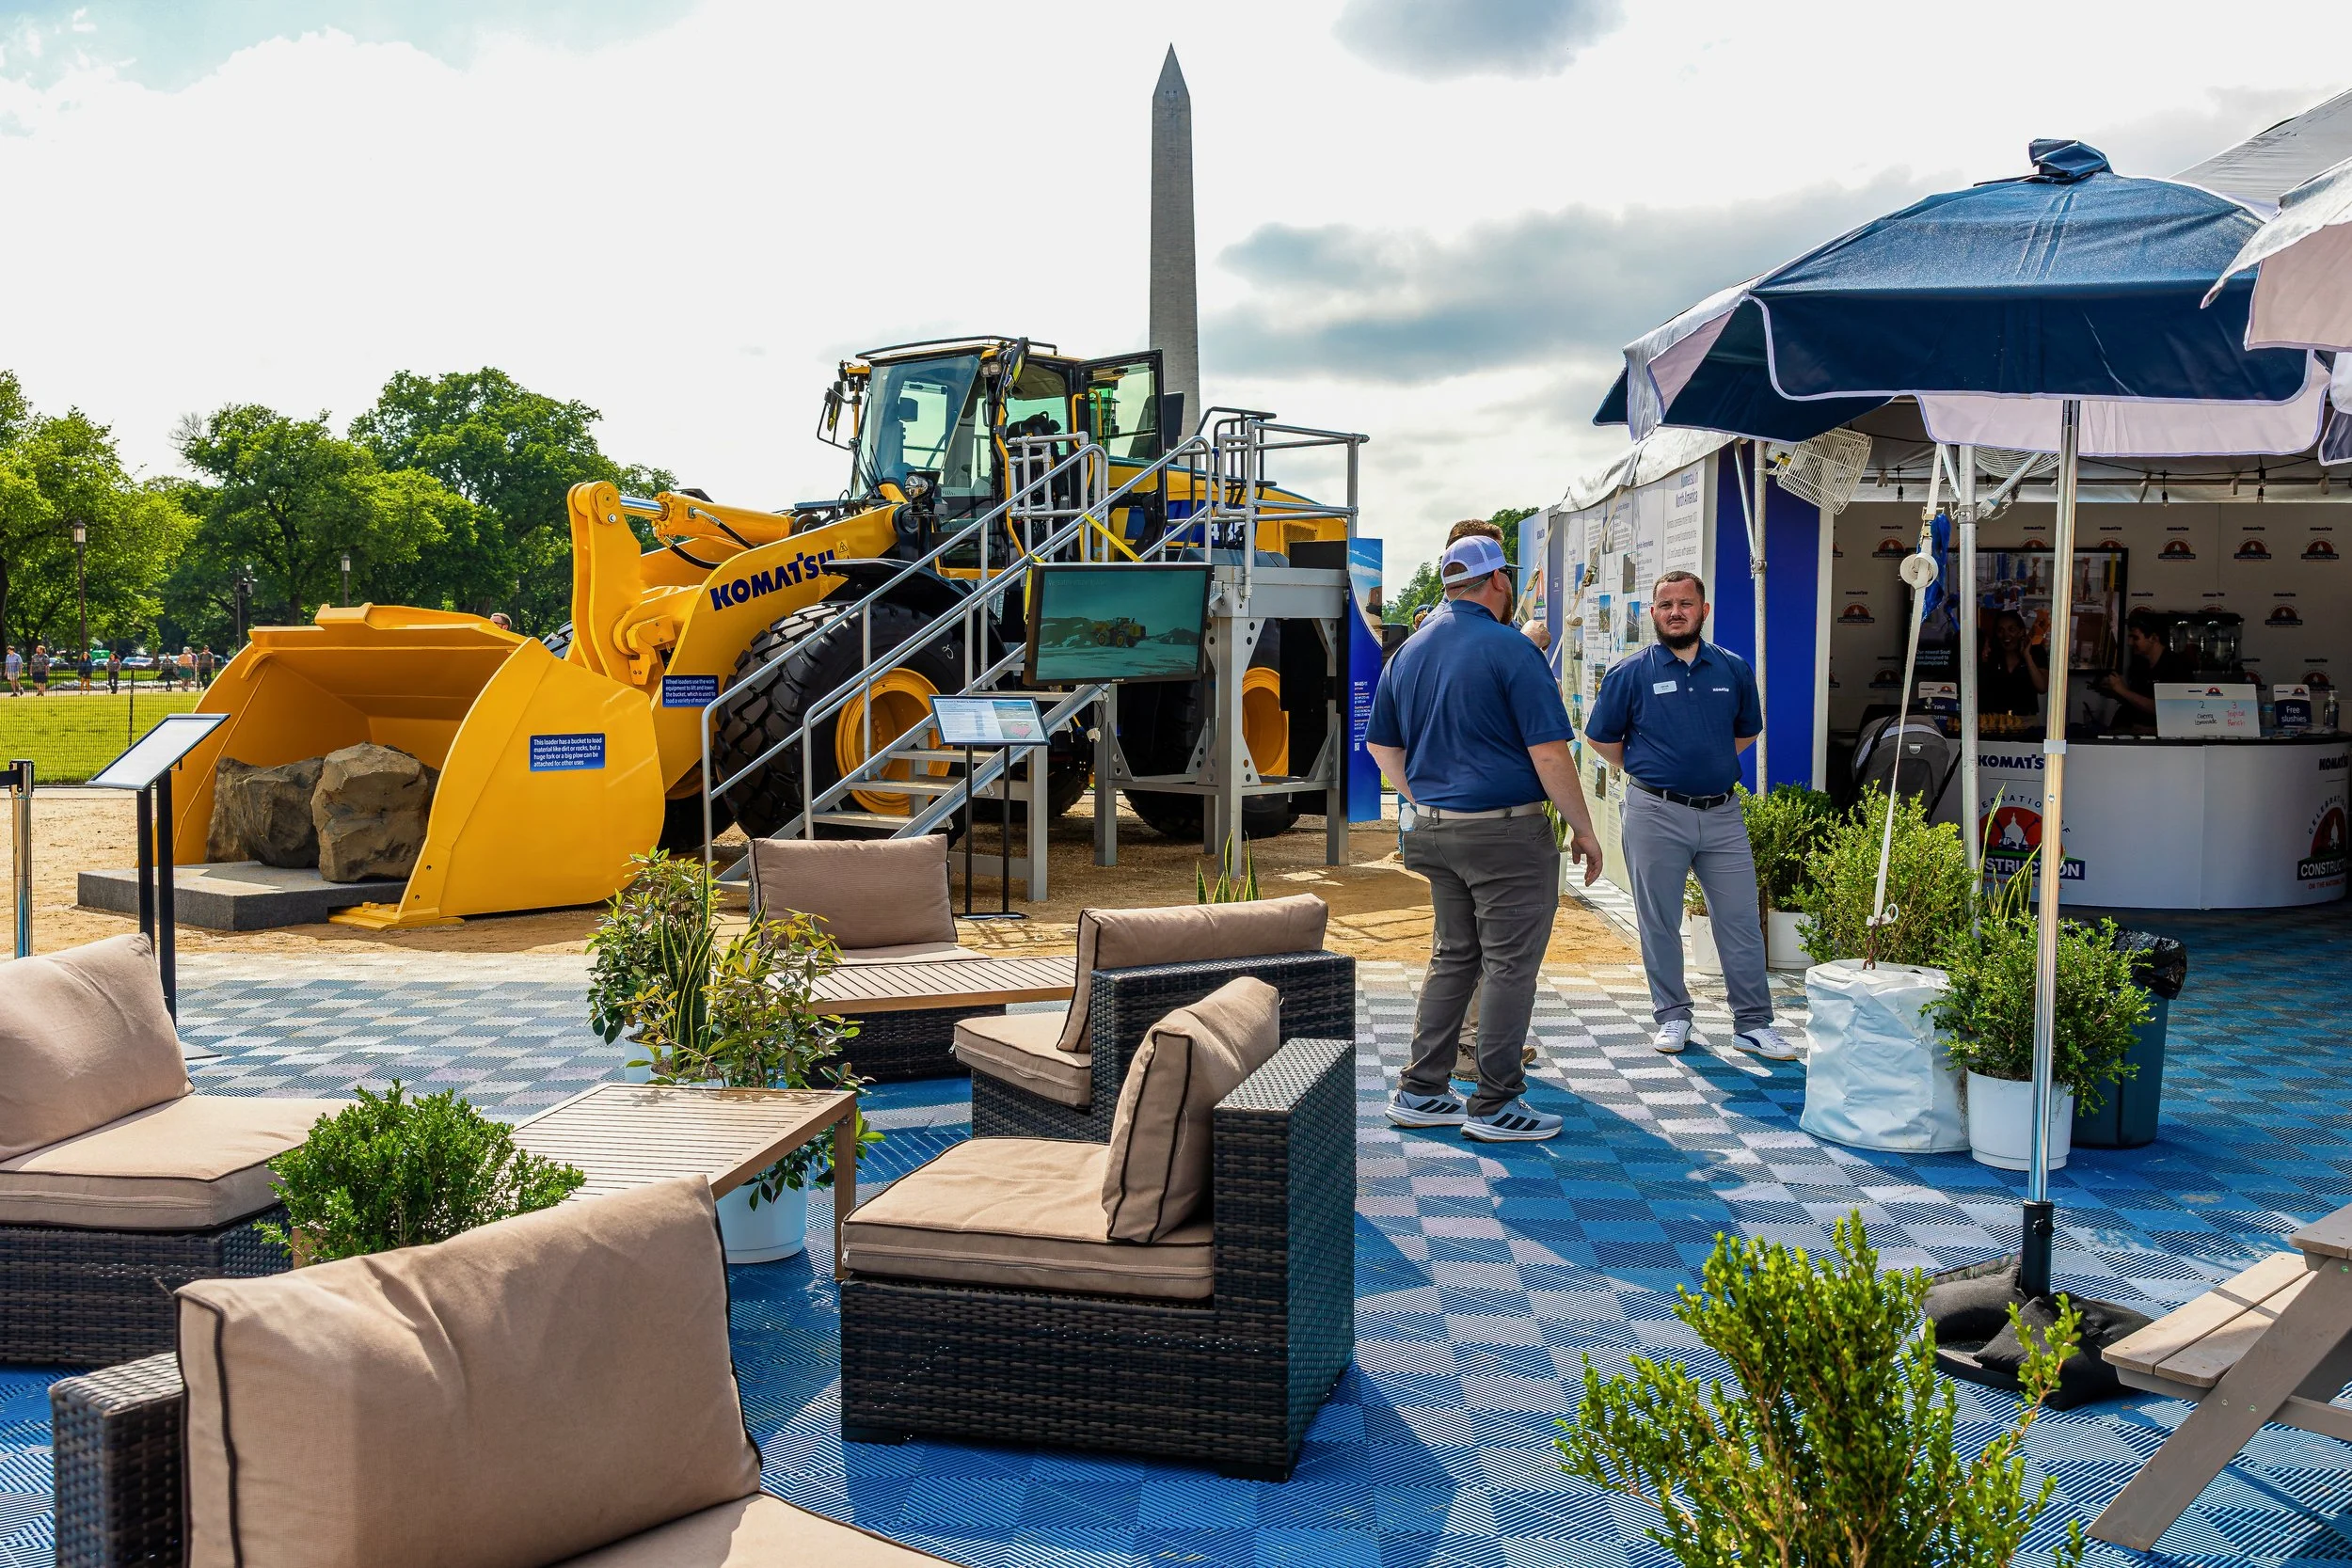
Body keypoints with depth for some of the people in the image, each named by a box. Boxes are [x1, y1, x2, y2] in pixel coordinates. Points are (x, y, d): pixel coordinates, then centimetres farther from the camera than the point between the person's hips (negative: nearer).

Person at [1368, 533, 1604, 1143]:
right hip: (1505, 831, -7)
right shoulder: (1510, 650, -13)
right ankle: (1495, 1105, 8)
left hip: (1433, 830, 8)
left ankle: (1420, 1092, 20)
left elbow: (1382, 744, 17)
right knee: (1510, 965, 2)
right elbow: (1549, 754, -16)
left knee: (1453, 957, 17)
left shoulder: (1409, 650, 10)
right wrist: (1582, 829, -7)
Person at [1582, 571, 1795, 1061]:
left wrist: (1712, 765, 13)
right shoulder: (1630, 672, -2)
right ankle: (1672, 1016, 18)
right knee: (1660, 924, 5)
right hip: (1656, 816, -2)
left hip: (1722, 813, 2)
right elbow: (1600, 737, 6)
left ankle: (1754, 1024, 11)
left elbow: (1747, 730, 21)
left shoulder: (1733, 669, 6)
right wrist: (1645, 771, 6)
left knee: (1741, 921, 3)